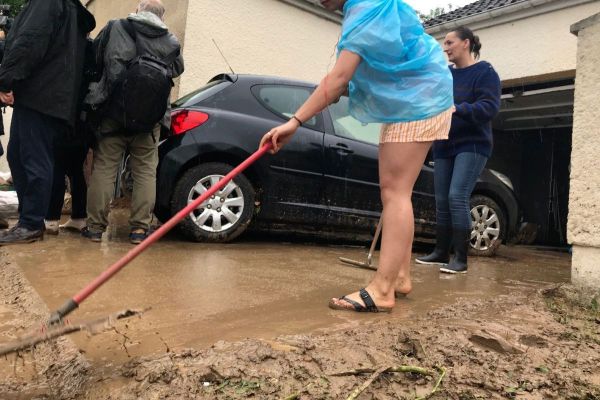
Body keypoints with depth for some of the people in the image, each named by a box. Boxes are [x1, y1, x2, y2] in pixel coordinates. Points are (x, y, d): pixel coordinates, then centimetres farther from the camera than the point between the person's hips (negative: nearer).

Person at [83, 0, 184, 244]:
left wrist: (95, 98, 14)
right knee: (145, 171, 6)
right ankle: (140, 227, 6)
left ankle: (96, 226, 8)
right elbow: (177, 70, 18)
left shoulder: (114, 29, 3)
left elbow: (93, 60, 4)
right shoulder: (171, 43, 6)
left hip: (113, 113, 0)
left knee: (103, 169, 5)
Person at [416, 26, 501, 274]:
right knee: (441, 201, 7)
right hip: (444, 146, 7)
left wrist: (457, 109, -29)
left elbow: (490, 107, -17)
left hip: (472, 145, -6)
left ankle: (461, 259, -10)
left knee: (457, 197, -18)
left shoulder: (485, 72, -4)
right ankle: (441, 253, 17)